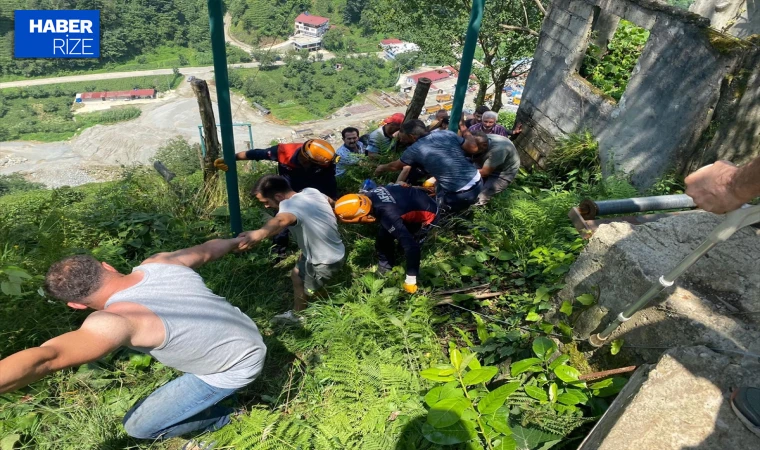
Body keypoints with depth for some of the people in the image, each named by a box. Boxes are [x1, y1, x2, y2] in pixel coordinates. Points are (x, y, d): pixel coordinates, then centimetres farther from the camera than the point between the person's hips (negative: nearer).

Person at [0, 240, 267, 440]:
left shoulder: (116, 320, -28)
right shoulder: (162, 262, -8)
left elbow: (44, 359, -40)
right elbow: (208, 250, 10)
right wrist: (235, 242, 30)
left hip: (236, 369, -7)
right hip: (251, 339, 8)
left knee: (138, 426, 5)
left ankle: (226, 417, 20)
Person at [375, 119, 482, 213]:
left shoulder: (414, 149, -4)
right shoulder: (447, 133, 5)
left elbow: (395, 167, 15)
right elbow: (473, 147, 12)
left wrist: (382, 168, 37)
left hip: (459, 196, -4)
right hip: (477, 182, 4)